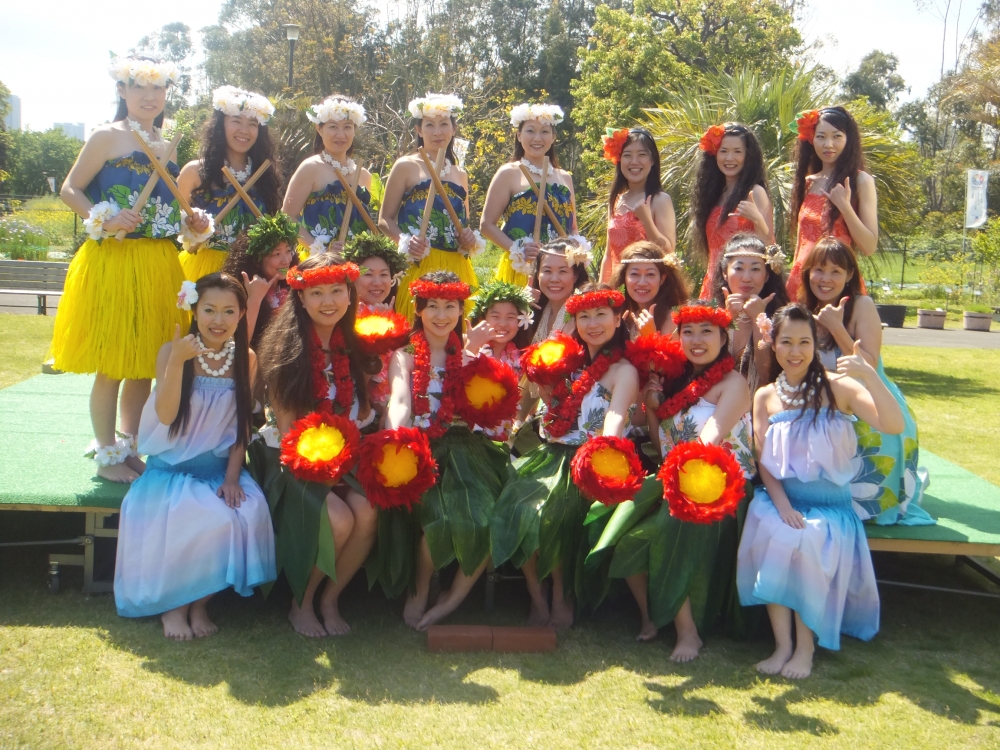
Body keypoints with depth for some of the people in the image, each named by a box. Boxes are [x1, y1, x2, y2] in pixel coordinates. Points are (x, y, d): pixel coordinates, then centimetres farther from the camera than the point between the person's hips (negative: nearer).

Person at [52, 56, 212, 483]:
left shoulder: (164, 146, 16)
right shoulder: (107, 137, -3)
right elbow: (69, 190, -5)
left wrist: (191, 224, 5)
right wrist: (105, 219, -20)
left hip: (158, 265, 6)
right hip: (113, 261, -6)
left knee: (146, 363, 10)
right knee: (113, 366, -1)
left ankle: (129, 447, 23)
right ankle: (107, 456, 11)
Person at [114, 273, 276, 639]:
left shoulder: (245, 359, 3)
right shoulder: (171, 351, -6)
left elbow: (242, 426, 6)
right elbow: (165, 415, -18)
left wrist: (232, 476, -7)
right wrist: (177, 361, -29)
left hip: (220, 468, 3)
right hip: (172, 468, -3)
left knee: (250, 513, -28)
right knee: (209, 520, -31)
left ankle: (201, 603, -6)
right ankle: (173, 605, -4)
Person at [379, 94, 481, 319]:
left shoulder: (460, 174, 18)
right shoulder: (406, 166, 4)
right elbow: (385, 219, 0)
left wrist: (470, 240, 4)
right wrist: (405, 242, -18)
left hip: (456, 269, 5)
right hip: (417, 266, -4)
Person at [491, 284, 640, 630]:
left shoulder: (623, 371, -3)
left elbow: (615, 419, -20)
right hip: (550, 455, 6)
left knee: (548, 513, -29)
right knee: (511, 506, -20)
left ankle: (561, 596, -8)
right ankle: (537, 597, -11)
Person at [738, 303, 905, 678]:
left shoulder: (837, 387, -5)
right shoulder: (765, 397, 6)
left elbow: (894, 425, -18)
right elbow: (764, 462, 3)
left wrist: (870, 375, -31)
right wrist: (782, 505, -13)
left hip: (830, 507, -2)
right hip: (781, 500, 2)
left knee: (803, 543, -30)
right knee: (770, 537, -28)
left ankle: (806, 646, -11)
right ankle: (783, 643, -16)